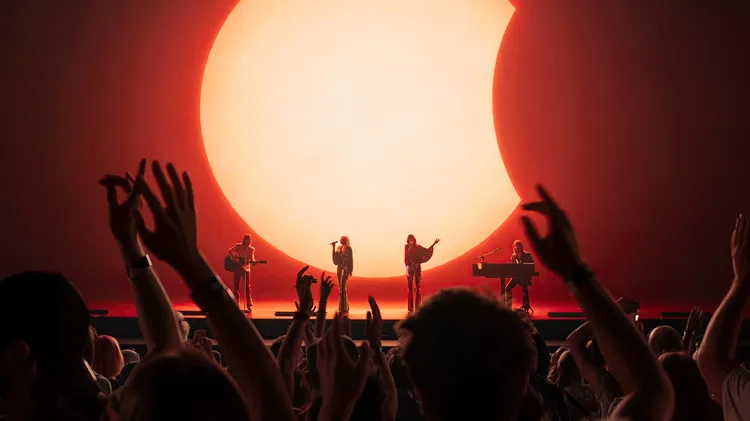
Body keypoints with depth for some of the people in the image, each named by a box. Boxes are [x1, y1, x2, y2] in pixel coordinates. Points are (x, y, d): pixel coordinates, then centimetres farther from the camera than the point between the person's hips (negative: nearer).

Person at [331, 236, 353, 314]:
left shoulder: (348, 249, -5)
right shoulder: (339, 248, 13)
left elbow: (351, 260, -7)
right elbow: (335, 260, 7)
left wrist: (351, 271, -13)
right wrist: (333, 248, 6)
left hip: (345, 270, -7)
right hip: (339, 269, 7)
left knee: (343, 288, -12)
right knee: (340, 289, 8)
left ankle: (344, 309, -12)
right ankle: (345, 309, 15)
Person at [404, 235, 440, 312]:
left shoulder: (418, 247, 10)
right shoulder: (407, 247, 2)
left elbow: (427, 251, 11)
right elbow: (406, 255, -13)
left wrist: (434, 244, 7)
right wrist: (411, 247, -14)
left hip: (417, 267, 2)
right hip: (410, 267, -2)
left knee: (418, 286, -2)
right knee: (410, 286, -4)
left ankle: (418, 307, 0)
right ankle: (411, 308, -3)